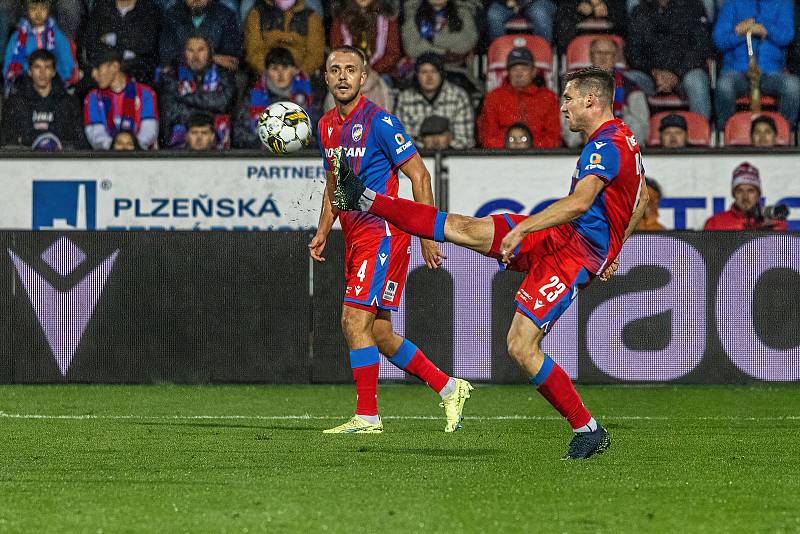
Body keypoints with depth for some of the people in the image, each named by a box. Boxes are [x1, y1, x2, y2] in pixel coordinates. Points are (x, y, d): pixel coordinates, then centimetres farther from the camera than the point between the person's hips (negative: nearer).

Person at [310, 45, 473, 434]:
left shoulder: (379, 122, -13)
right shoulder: (327, 125, 11)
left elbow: (419, 176, -11)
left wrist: (427, 236, -14)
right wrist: (322, 233, 14)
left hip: (383, 233, -8)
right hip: (355, 238, 8)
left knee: (354, 321, -14)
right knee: (378, 334, 9)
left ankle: (367, 416, -7)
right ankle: (448, 388, 23)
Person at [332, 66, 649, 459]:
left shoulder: (607, 145, -18)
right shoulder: (623, 139, 13)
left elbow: (580, 202, -32)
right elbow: (641, 200, 27)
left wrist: (523, 228, -31)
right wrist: (613, 249, 27)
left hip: (576, 253, -9)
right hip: (561, 237, 9)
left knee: (521, 346, -14)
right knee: (464, 228, 3)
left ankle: (588, 430, -4)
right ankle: (366, 201, 4)